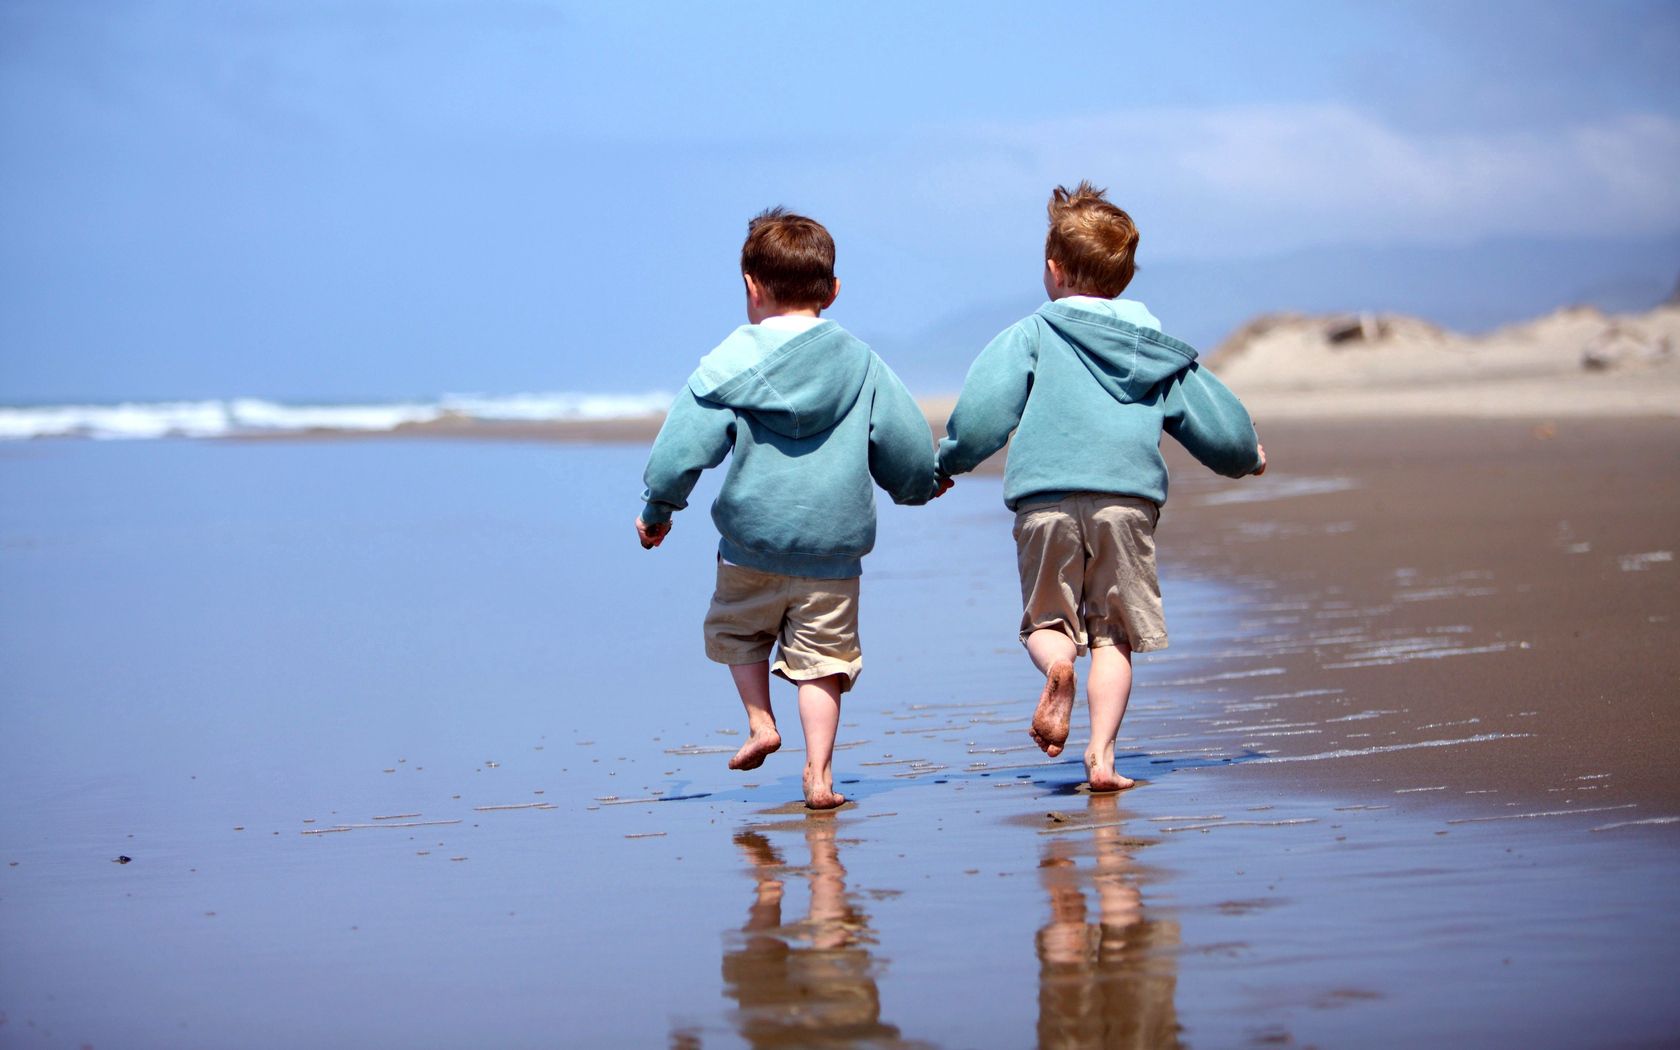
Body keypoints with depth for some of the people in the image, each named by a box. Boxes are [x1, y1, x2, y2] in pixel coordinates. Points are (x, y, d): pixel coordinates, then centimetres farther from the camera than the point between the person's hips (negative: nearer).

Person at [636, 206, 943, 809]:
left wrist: (657, 511, 6)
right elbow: (911, 449, 7)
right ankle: (819, 774, -2)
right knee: (821, 658, 6)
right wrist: (917, 487, 28)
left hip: (751, 540, -1)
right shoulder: (861, 364, 3)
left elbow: (682, 449, -8)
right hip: (834, 548, 1)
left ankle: (760, 721, 12)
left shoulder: (729, 365, -5)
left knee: (736, 628, 24)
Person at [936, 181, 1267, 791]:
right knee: (1113, 635, 7)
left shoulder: (1031, 335, 8)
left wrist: (949, 461, 13)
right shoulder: (1156, 347, 18)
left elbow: (983, 409, -3)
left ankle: (1057, 665, -22)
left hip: (1046, 496, -1)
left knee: (1046, 620, 12)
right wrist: (1247, 458, 42)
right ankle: (1101, 753, -5)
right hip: (1130, 495, 2)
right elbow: (1217, 427, 22)